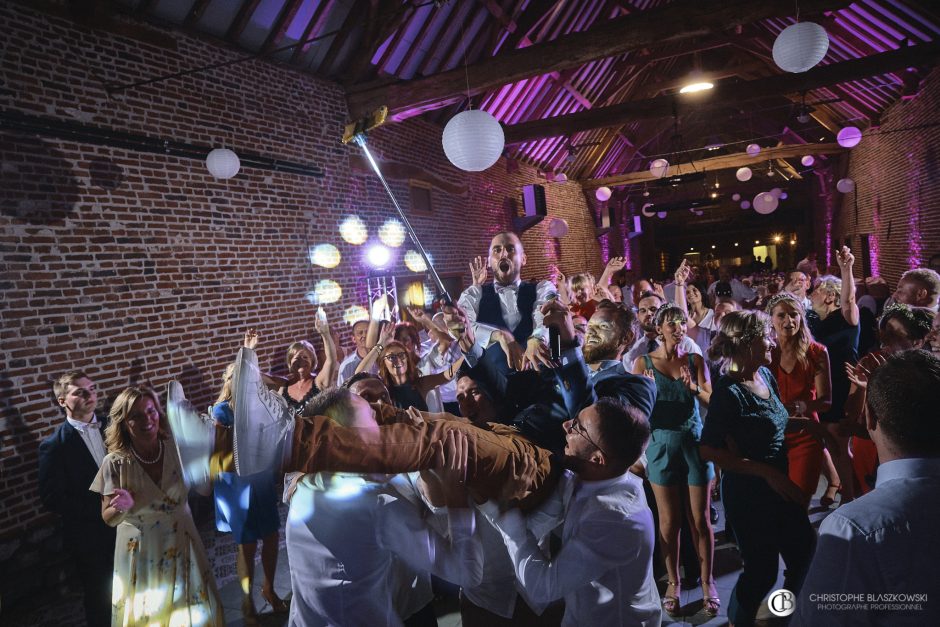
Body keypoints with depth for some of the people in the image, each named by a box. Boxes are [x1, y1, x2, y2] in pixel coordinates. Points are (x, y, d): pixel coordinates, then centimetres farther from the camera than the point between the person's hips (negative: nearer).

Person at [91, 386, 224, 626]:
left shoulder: (176, 448, -15)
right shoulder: (116, 463, -17)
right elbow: (109, 518, -7)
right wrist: (121, 508, -29)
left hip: (181, 546, 2)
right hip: (141, 555, -1)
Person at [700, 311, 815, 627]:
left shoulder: (766, 375, 1)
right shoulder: (729, 392, -23)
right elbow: (709, 450, -21)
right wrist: (767, 472, -20)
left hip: (779, 487, 8)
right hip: (748, 492, -7)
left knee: (805, 554, 20)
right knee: (762, 570, 8)